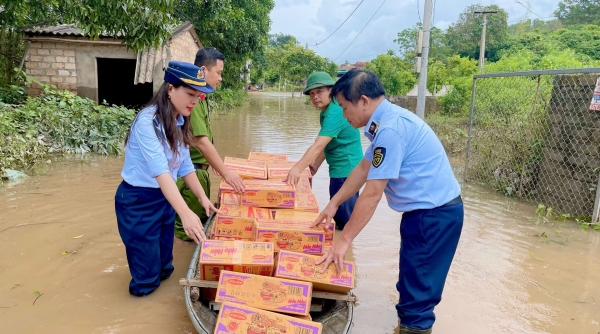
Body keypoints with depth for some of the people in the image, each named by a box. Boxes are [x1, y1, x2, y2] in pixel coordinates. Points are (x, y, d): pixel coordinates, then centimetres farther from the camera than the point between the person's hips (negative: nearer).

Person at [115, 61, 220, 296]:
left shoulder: (180, 123, 0)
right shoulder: (148, 122, -25)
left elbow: (185, 166, 6)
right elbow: (160, 171, -36)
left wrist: (202, 197, -3)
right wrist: (185, 213, -44)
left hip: (165, 198, 7)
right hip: (138, 201, -7)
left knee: (164, 269, 21)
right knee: (147, 278, 6)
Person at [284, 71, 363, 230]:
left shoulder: (335, 113, -23)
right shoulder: (326, 112, 10)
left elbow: (318, 145, -33)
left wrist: (297, 169, -40)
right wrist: (316, 165, 6)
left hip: (346, 170, -10)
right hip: (343, 169, 10)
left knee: (343, 218, 0)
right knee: (341, 215, 20)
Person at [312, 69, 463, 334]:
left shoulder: (390, 128, -25)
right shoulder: (386, 121, 8)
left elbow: (372, 194, -24)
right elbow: (363, 168, 15)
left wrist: (344, 240, -17)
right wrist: (333, 203, 17)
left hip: (434, 213, -10)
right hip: (429, 209, 10)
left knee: (417, 287, 3)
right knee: (414, 280, 23)